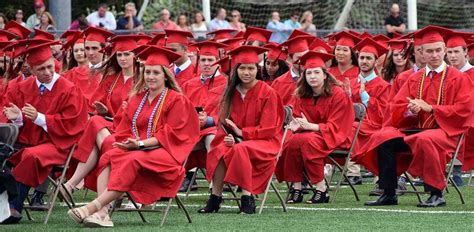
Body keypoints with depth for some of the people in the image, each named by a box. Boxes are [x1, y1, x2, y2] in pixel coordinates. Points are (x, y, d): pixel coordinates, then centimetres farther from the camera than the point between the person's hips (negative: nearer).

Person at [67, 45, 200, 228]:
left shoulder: (176, 100, 1)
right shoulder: (136, 99, 17)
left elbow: (172, 134, -8)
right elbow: (124, 130, 16)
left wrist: (141, 143, -17)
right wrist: (128, 143, -9)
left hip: (164, 152, -5)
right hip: (136, 149, 5)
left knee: (131, 161, -35)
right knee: (108, 157, -25)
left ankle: (94, 206, -44)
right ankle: (102, 213, -43)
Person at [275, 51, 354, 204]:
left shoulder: (338, 95, -12)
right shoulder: (302, 96, 4)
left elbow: (334, 126, -14)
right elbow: (298, 120, 9)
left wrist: (310, 126, -27)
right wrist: (296, 126, -16)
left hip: (333, 138, -5)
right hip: (309, 133, 5)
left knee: (306, 140, -34)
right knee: (291, 142, -26)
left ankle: (321, 189, -28)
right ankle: (296, 189, -22)